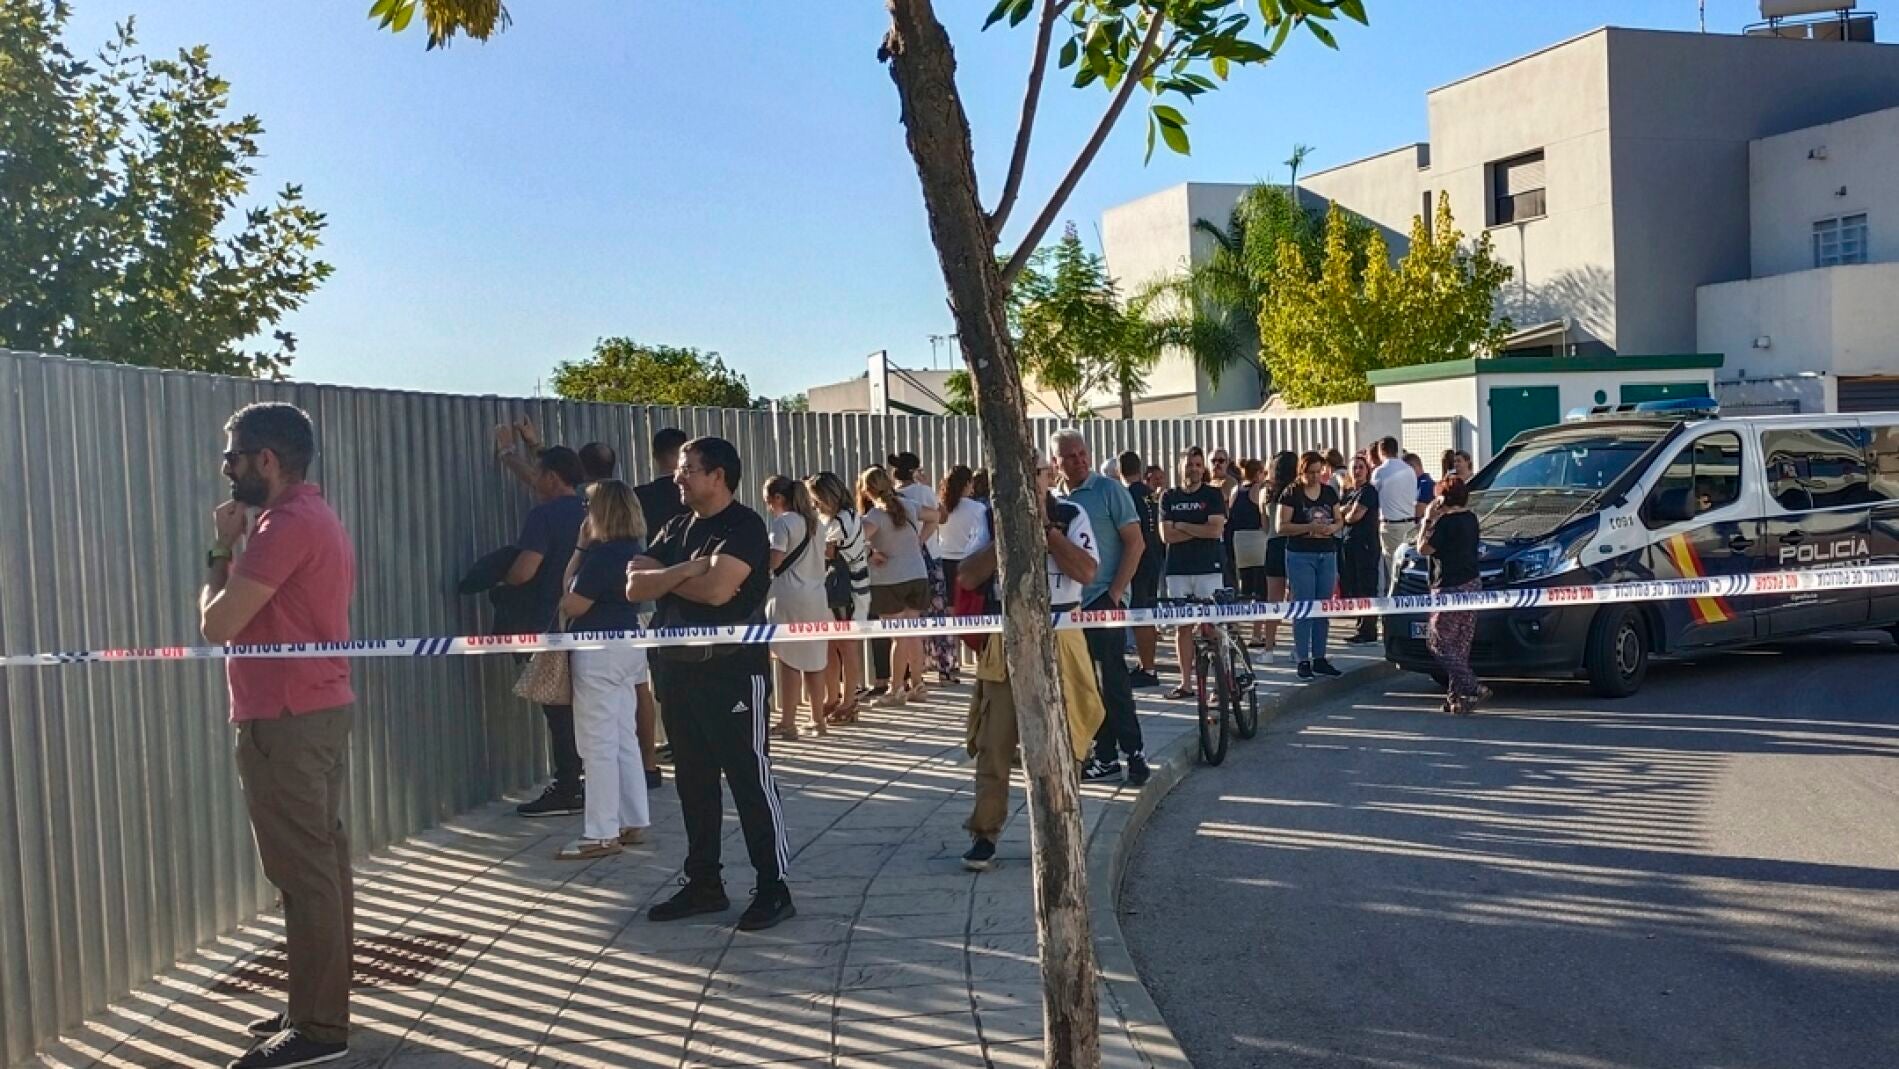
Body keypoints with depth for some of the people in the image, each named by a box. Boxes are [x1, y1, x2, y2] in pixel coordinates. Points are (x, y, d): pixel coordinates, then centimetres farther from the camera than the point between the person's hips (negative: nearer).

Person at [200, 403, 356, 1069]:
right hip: (318, 710, 11)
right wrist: (236, 549, 13)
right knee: (323, 862, 14)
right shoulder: (314, 517, 17)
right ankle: (321, 1008, 23)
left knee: (302, 871, -6)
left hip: (286, 720, -11)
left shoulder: (287, 524, -17)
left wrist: (222, 548, -6)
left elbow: (217, 624, -16)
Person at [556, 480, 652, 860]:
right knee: (624, 740, 14)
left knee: (598, 745, -4)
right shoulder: (634, 549, 10)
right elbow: (574, 582, 17)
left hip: (600, 651, -10)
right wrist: (583, 549, 6)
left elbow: (572, 605, -11)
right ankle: (634, 822, 21)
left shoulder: (603, 553, -19)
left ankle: (602, 834, 1)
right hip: (627, 646, 10)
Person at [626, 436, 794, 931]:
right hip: (677, 670, 8)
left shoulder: (744, 526, -10)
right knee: (693, 783, 13)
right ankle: (703, 884, 24)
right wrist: (689, 568, -15)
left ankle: (774, 888, 6)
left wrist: (662, 577, -6)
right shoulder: (676, 528, 13)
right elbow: (635, 587, 1)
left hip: (734, 672, -8)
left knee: (751, 781, -2)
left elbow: (716, 588, -24)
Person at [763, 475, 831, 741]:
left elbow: (775, 559, -20)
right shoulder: (814, 522, 15)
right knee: (813, 661, 13)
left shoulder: (782, 522, -10)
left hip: (789, 597, -7)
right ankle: (818, 720, 19)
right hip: (816, 596, 8)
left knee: (789, 661, -3)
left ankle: (788, 723, -1)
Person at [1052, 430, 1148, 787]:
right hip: (1068, 603, 6)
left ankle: (1133, 751, 3)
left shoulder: (1110, 490, -5)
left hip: (1103, 599, -6)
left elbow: (1135, 543, -7)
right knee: (1088, 684, 9)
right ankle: (1105, 755, 16)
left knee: (1112, 679, -7)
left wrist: (1116, 592, -13)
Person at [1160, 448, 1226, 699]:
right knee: (1182, 626, 4)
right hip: (1178, 570, 3)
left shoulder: (1213, 495, 4)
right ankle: (1186, 683, 9)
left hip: (1208, 568, -3)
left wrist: (1182, 526, -5)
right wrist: (1201, 530, -5)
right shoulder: (1169, 497, 10)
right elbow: (1166, 535, -1)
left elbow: (1216, 529, -10)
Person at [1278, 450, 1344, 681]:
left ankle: (1319, 658, 16)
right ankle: (1303, 660, 0)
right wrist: (1310, 527, -21)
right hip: (1300, 555, -5)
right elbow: (1282, 525, -9)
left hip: (1327, 554, 5)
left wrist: (1332, 527, -6)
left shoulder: (1330, 492, 10)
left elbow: (1338, 521, 17)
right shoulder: (1291, 493, -5)